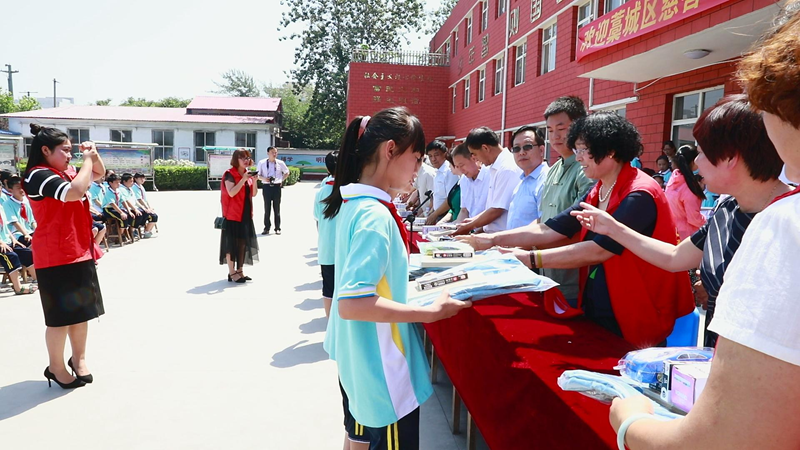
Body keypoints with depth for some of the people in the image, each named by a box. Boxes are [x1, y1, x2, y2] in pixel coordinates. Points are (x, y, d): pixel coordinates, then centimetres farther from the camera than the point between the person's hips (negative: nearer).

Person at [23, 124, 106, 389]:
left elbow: (99, 174, 27)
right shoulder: (38, 176, -14)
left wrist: (93, 155, 7)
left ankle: (79, 359, 28)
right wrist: (87, 159, -17)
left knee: (81, 310, 14)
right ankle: (56, 368, 16)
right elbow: (77, 192, -30)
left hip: (79, 253, 9)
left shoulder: (64, 175, 13)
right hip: (56, 258, -8)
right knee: (62, 315, 1)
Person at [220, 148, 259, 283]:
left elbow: (254, 194, 10)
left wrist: (254, 180, -6)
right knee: (231, 243, -3)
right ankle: (231, 273, 2)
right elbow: (231, 193, -20)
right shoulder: (230, 174, -9)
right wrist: (243, 179, -24)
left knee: (243, 242, 9)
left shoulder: (248, 173, 13)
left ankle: (240, 271, 18)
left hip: (246, 214, 7)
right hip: (233, 214, -7)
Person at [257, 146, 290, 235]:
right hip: (267, 187, 0)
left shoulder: (280, 163, 3)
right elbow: (258, 175, 6)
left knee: (277, 208, 6)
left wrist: (282, 180, 6)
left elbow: (287, 172, 19)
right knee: (267, 208, 4)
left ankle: (277, 228, 14)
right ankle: (266, 228, 13)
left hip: (277, 187, 1)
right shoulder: (262, 163, 1)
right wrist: (263, 178, -14)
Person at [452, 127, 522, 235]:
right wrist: (473, 220, 14)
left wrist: (469, 227, -8)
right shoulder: (496, 168, 10)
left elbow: (496, 210, -19)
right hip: (494, 234, 8)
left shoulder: (507, 168, -18)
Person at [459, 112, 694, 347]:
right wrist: (493, 240, -6)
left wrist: (531, 259, -28)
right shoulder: (596, 193, 7)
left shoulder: (640, 195, -20)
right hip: (596, 312, 8)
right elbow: (549, 230, 2)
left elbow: (598, 250, -27)